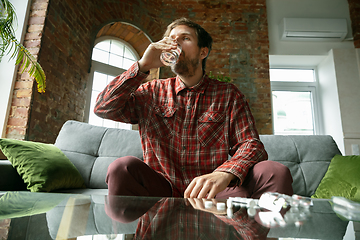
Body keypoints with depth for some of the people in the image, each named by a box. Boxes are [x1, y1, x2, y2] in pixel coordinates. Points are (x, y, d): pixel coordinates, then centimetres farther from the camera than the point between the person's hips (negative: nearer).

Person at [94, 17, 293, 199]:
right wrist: (143, 66, -9)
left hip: (214, 192, 0)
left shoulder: (228, 94, 3)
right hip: (162, 190, 1)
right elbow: (103, 108, -2)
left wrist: (224, 174, -28)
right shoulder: (152, 92, 7)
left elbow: (251, 145, -4)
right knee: (122, 167, -28)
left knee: (275, 172, -24)